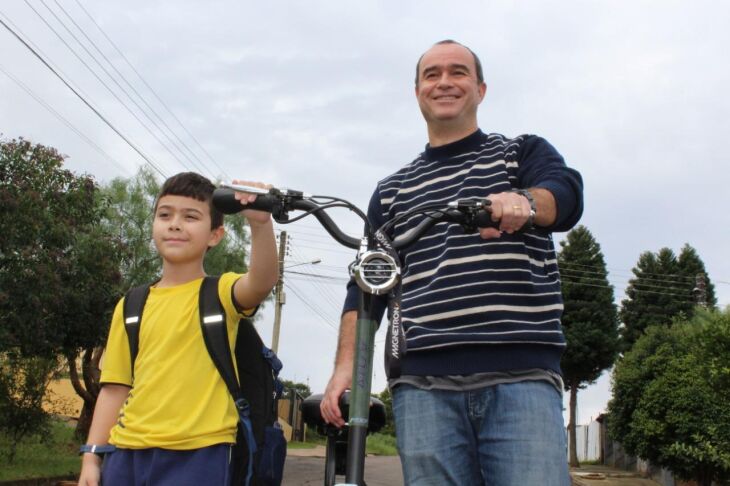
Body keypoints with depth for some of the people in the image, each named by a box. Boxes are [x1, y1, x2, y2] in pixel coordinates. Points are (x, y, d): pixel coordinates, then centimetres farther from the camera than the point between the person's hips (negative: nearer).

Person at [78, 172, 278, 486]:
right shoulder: (131, 306, 12)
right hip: (127, 451, 4)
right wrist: (91, 456, 6)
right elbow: (115, 387, 13)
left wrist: (260, 223, -40)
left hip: (195, 454, -4)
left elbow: (262, 281, -23)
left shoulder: (220, 293, 0)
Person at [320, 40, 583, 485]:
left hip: (521, 376, -2)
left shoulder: (525, 153, 15)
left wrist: (522, 201, -30)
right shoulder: (393, 190, 21)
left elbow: (567, 196, -7)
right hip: (424, 384, 2)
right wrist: (346, 364, 1)